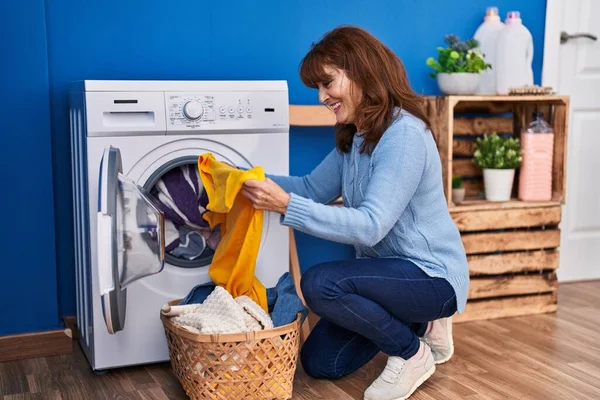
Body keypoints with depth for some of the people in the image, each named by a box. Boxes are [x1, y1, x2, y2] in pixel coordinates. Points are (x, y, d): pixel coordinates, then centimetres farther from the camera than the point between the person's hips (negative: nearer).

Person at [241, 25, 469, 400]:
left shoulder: (404, 135, -26)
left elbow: (370, 226, -33)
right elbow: (313, 187, 8)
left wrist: (286, 205, -38)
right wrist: (249, 178, -6)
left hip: (431, 275, -9)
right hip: (390, 269, 9)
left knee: (320, 283, -30)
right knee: (320, 362, 8)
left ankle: (412, 354, -7)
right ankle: (418, 323, 23)